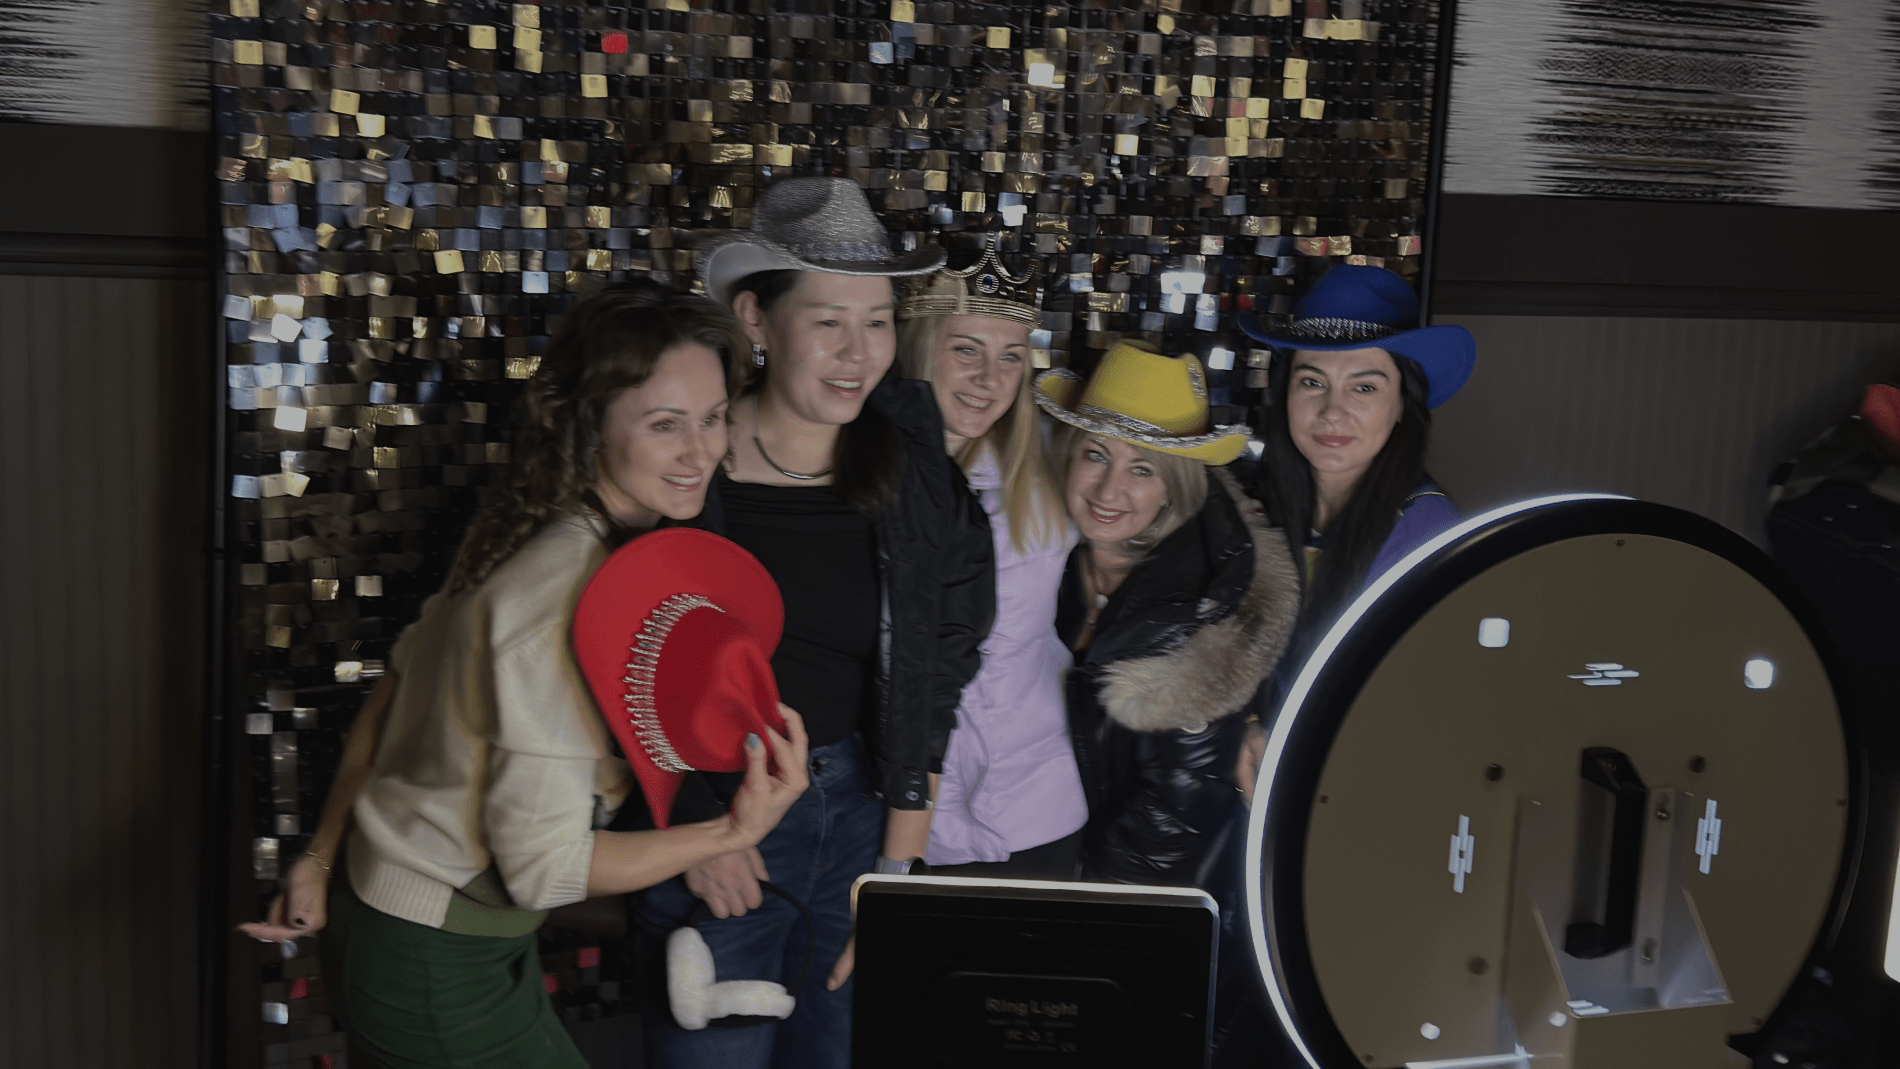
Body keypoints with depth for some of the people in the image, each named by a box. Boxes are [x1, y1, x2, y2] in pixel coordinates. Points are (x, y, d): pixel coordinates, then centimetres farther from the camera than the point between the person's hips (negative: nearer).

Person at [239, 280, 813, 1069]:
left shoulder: (532, 539, -3)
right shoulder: (573, 593, -30)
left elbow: (394, 695, 5)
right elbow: (543, 863, -26)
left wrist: (323, 858, 11)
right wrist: (736, 833, -28)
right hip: (439, 974, -8)